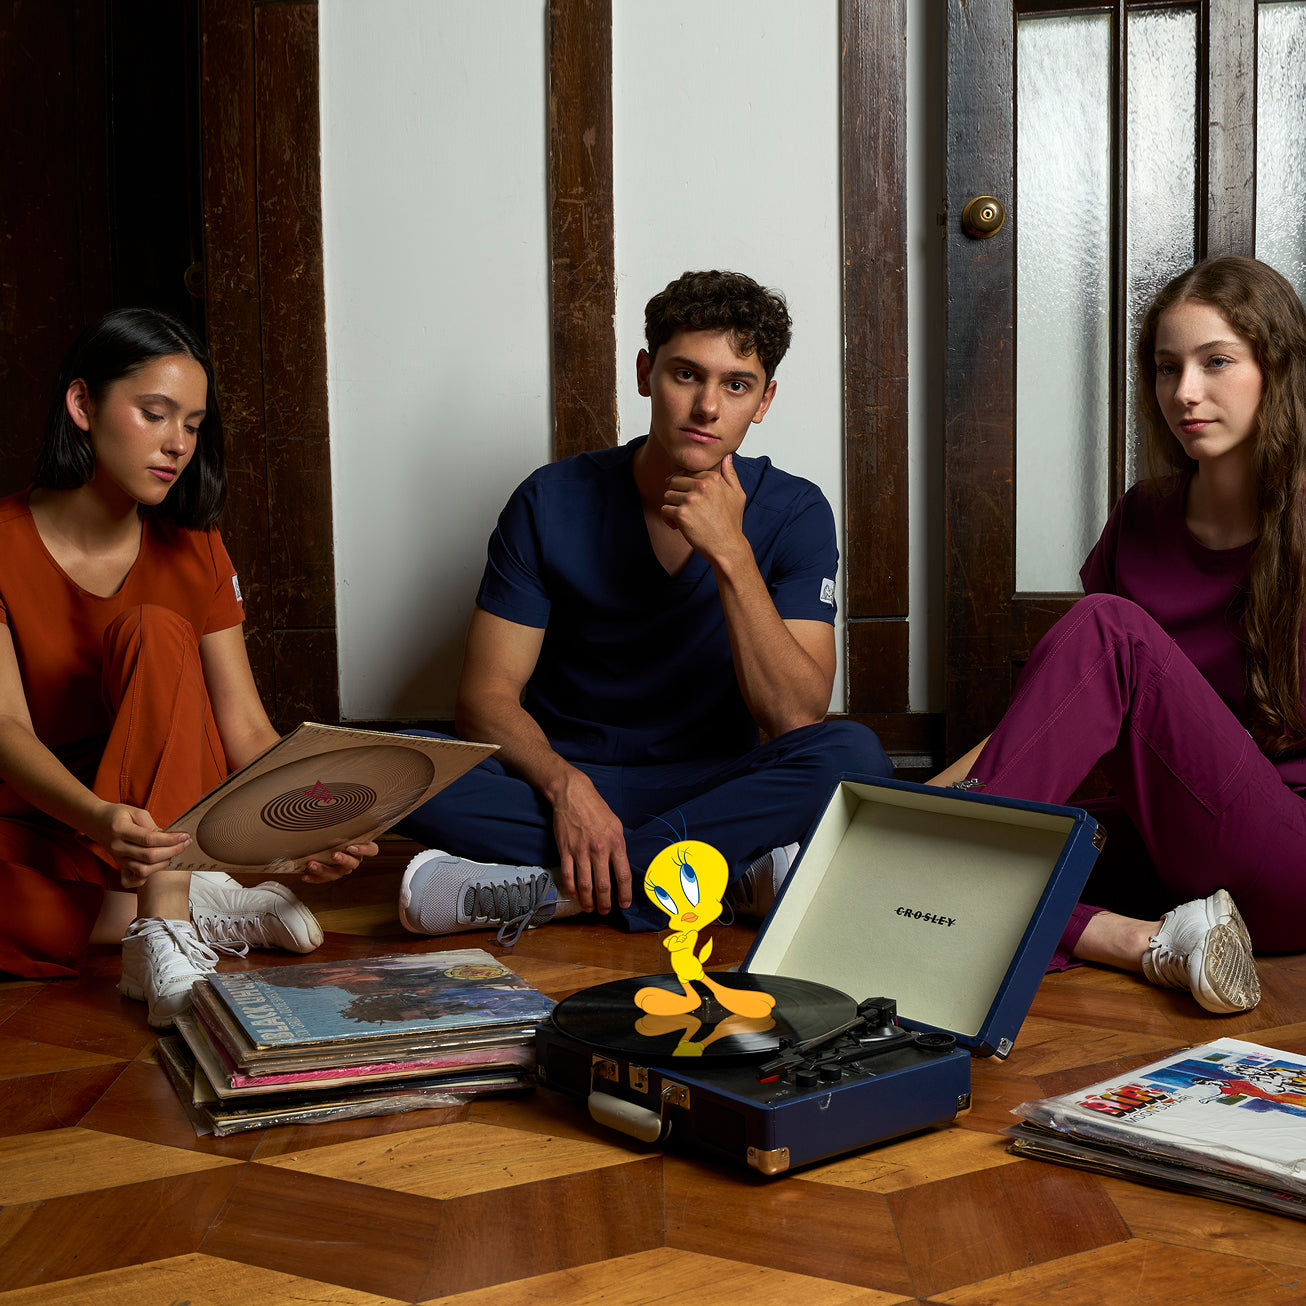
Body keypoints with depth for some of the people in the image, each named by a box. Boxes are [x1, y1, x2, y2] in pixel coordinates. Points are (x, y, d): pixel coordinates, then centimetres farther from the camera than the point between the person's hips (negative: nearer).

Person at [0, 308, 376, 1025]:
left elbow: (248, 730, -6)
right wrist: (98, 817, -41)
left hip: (171, 820, 3)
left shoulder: (192, 551, 0)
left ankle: (164, 918, -32)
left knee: (155, 631, -25)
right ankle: (200, 903, -14)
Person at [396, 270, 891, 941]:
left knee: (853, 753, -29)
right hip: (561, 778, 0)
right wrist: (566, 786, -29)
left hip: (713, 785, 0)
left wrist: (730, 554, -24)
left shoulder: (793, 513, -5)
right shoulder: (553, 502, -5)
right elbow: (488, 695, -9)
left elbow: (796, 720, -15)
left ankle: (549, 886, -29)